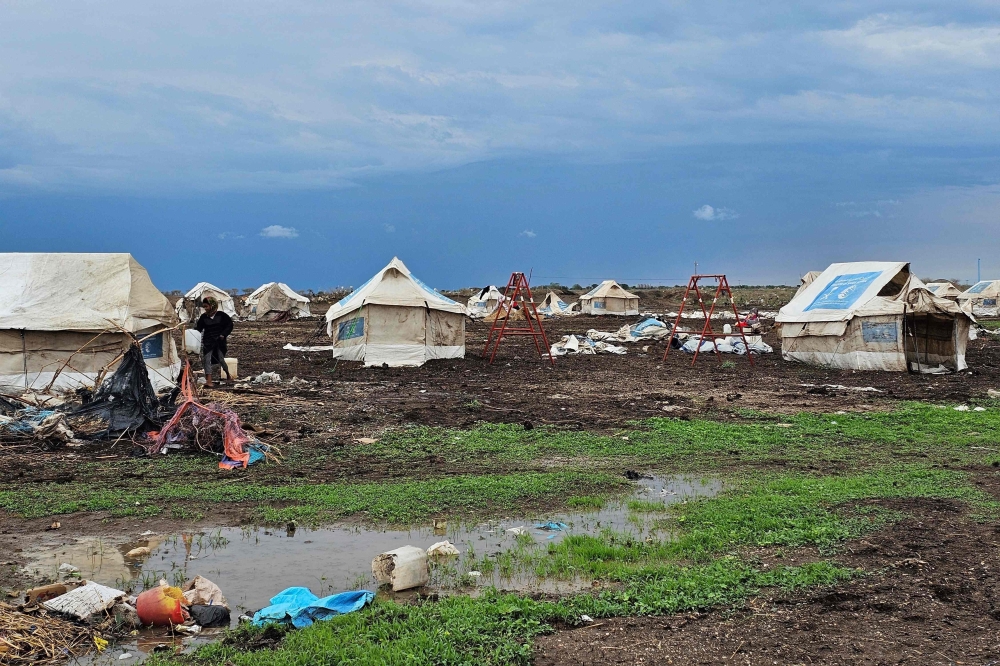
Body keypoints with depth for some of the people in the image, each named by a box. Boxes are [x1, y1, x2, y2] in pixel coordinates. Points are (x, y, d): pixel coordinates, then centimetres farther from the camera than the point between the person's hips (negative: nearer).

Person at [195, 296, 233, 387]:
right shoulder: (204, 317, 3)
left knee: (221, 360, 1)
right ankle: (208, 381, -12)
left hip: (219, 341, -2)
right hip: (208, 342, 2)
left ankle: (228, 375, 29)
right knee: (207, 360, -8)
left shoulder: (221, 315, -3)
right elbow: (199, 328, 5)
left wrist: (223, 334, -7)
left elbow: (230, 325, 2)